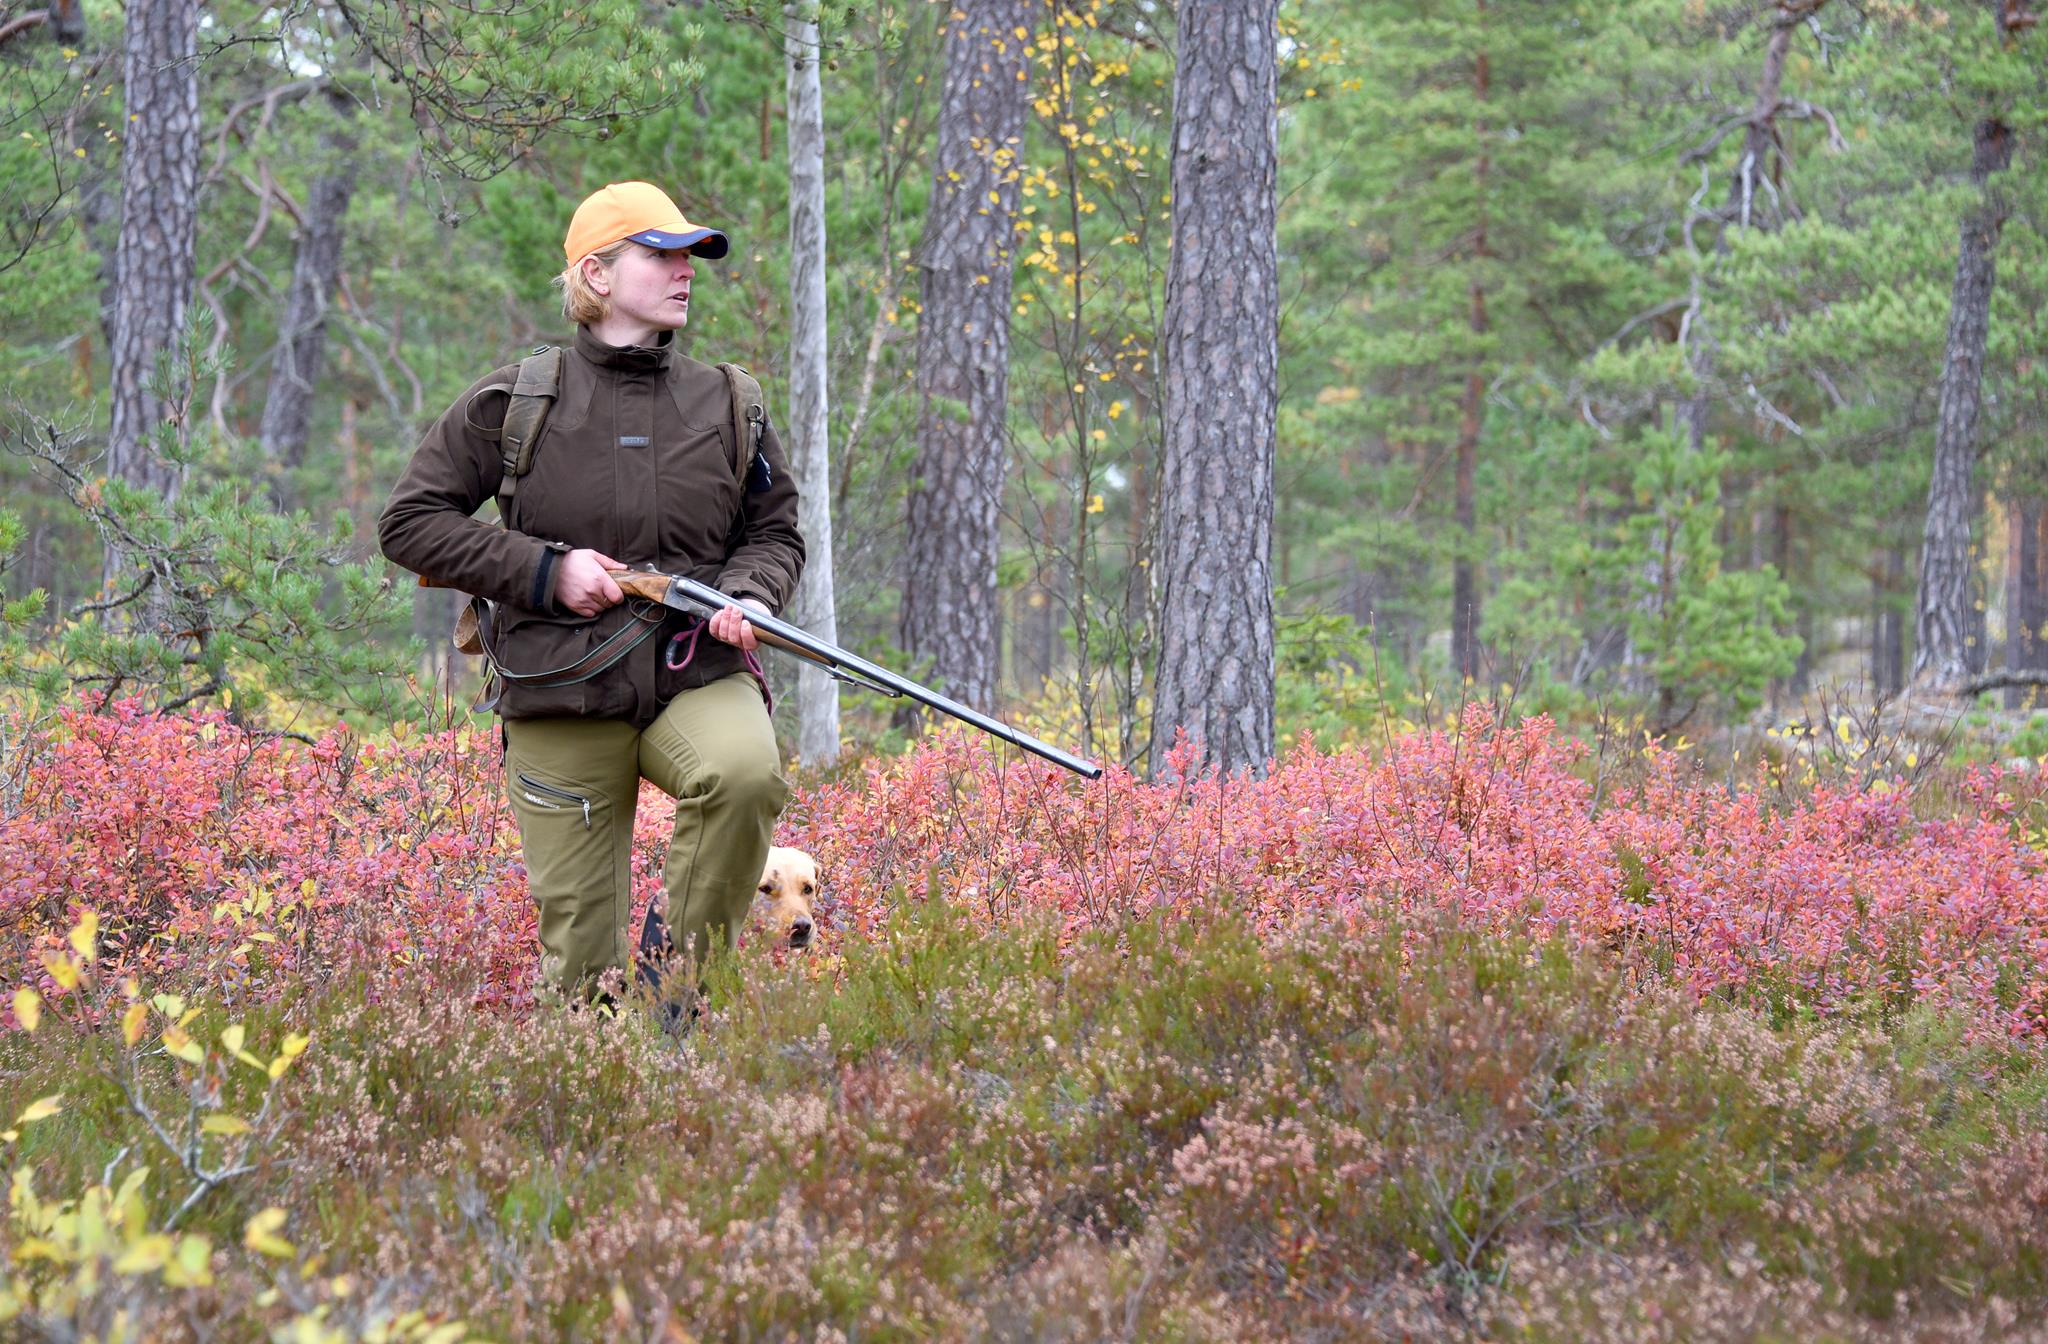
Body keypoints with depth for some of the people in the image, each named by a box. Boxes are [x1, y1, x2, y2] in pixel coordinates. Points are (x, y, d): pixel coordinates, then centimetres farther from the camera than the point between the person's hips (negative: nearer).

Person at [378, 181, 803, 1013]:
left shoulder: (725, 408, 8)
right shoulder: (515, 402, 0)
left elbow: (773, 531, 19)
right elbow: (409, 522, 2)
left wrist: (751, 594, -5)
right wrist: (543, 570, -9)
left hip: (696, 673, 1)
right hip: (562, 694, -1)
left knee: (745, 771, -33)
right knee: (581, 958, -2)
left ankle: (686, 976, -13)